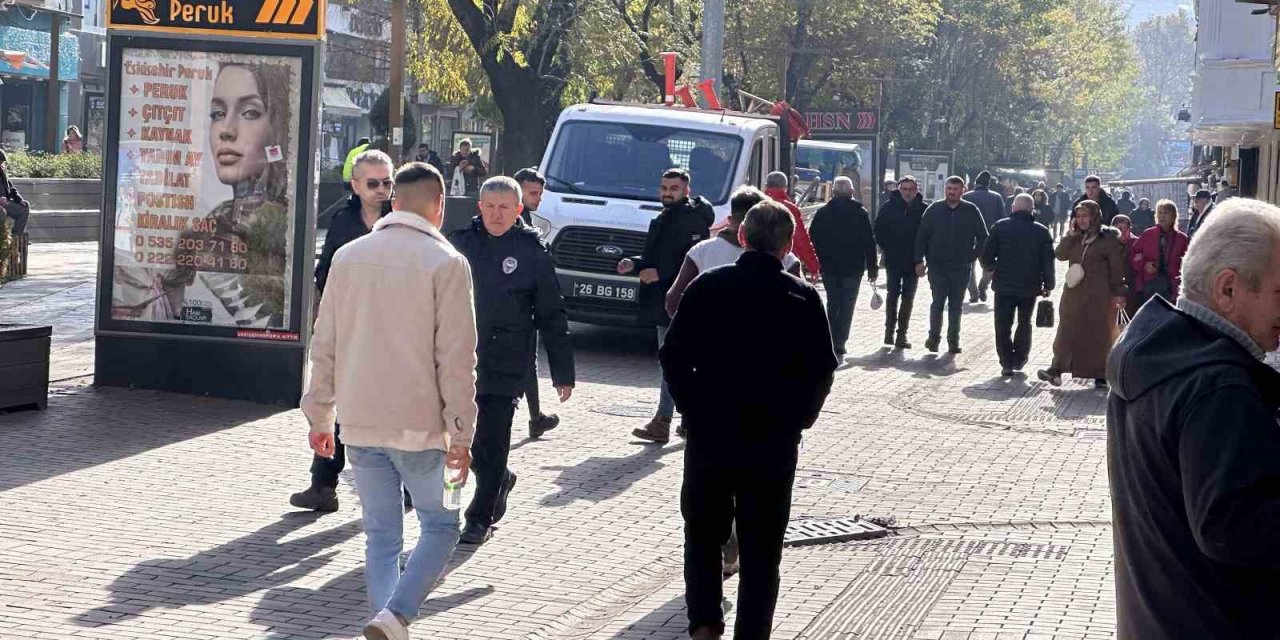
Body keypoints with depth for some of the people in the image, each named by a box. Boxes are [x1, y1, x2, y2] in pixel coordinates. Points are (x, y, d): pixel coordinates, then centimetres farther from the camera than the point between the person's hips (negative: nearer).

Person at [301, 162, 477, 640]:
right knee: (440, 526, 8)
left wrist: (319, 416, 18)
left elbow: (324, 345, 10)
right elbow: (456, 358, -10)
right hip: (418, 423, -4)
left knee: (381, 535, 12)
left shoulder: (349, 256, 8)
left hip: (359, 423, 4)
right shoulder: (445, 263, -7)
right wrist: (461, 434, -5)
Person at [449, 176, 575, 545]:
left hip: (506, 366, -3)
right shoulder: (461, 242, 5)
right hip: (461, 358, 3)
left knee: (492, 442, 1)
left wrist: (563, 373, -2)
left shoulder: (532, 251, -2)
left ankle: (481, 518, 13)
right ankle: (500, 481, 35)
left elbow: (551, 316, 0)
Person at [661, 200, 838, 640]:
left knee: (703, 533, 17)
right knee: (761, 548, 9)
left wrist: (695, 411, 7)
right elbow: (822, 372, -3)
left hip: (710, 434, 1)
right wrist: (796, 421, 10)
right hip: (774, 442, -1)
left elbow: (674, 356, -3)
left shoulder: (708, 287, -4)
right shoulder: (803, 298, -5)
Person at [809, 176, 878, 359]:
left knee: (832, 304, 14)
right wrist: (872, 267, 2)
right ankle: (840, 346, -5)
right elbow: (869, 242, -4)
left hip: (829, 268, 2)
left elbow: (813, 239, 1)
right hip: (853, 268, -2)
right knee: (846, 306, 3)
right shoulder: (860, 213, -4)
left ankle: (833, 343, 10)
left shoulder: (822, 212, 1)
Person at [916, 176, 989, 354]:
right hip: (937, 266, 0)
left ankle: (953, 340, 14)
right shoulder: (934, 210, 1)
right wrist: (919, 261, -3)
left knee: (956, 305, 7)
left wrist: (973, 256, -1)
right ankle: (934, 336, 6)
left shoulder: (971, 211, 0)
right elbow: (921, 236, 3)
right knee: (938, 302, -4)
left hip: (961, 267, 0)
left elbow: (983, 237, 8)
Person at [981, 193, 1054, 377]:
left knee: (1003, 325, 6)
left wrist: (992, 270, 16)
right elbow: (1048, 261, -1)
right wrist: (1048, 285, 9)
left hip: (1004, 285, -2)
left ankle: (1007, 363, 0)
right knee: (1024, 322, 21)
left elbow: (987, 257, -5)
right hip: (1030, 287, 2)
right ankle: (1020, 359, 25)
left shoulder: (1000, 227, -5)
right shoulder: (1042, 231, -2)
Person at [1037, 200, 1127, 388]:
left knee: (1099, 334, 2)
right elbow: (1060, 254, 1)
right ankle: (1057, 369, -7)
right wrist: (1071, 234, -7)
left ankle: (1101, 374, 10)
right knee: (1067, 332, -2)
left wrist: (1118, 293, -9)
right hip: (1074, 294, 5)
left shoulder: (1108, 238, -4)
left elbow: (1117, 267, -5)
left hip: (1099, 296, -5)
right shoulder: (1075, 238, 13)